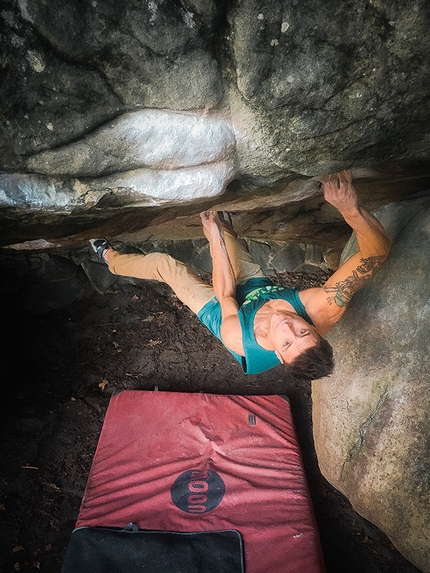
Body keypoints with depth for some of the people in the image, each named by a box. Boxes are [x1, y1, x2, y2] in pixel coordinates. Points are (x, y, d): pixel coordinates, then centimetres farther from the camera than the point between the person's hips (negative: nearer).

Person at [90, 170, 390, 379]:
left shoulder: (235, 337, -43)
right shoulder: (323, 311, -42)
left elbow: (224, 294, -25)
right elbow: (376, 250, -43)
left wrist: (215, 236, -21)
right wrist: (351, 208, -59)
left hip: (218, 309, -3)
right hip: (259, 286, 4)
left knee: (163, 263, 4)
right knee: (220, 228, 12)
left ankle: (111, 258, 35)